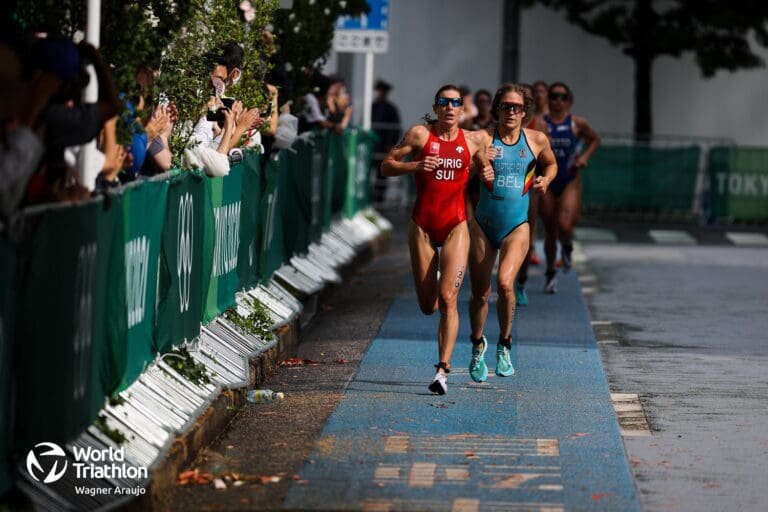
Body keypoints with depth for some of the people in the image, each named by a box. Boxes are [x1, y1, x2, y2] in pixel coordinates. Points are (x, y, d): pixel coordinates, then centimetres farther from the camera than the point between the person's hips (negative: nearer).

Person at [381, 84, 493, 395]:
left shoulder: (474, 140, 4)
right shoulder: (419, 135, -1)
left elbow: (484, 166, 20)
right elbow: (386, 166, 1)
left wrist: (488, 174, -3)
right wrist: (414, 166, -17)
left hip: (456, 226, -1)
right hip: (423, 226, 1)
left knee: (447, 299, -15)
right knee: (428, 306, 7)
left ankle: (443, 368, -16)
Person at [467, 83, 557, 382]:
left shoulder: (536, 140, 1)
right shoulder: (483, 139, -5)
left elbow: (551, 164, 20)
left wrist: (544, 180, 0)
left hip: (517, 226, 0)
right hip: (483, 225, 0)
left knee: (505, 283, -22)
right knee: (480, 292, 7)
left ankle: (504, 344, 0)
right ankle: (478, 346, 34)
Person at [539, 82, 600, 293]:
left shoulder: (577, 124, -1)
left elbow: (595, 140, 15)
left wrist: (585, 156, -1)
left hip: (570, 181, -1)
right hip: (546, 182, 1)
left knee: (564, 226, -19)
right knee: (550, 231, 7)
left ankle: (567, 247, 18)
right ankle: (551, 274, 26)